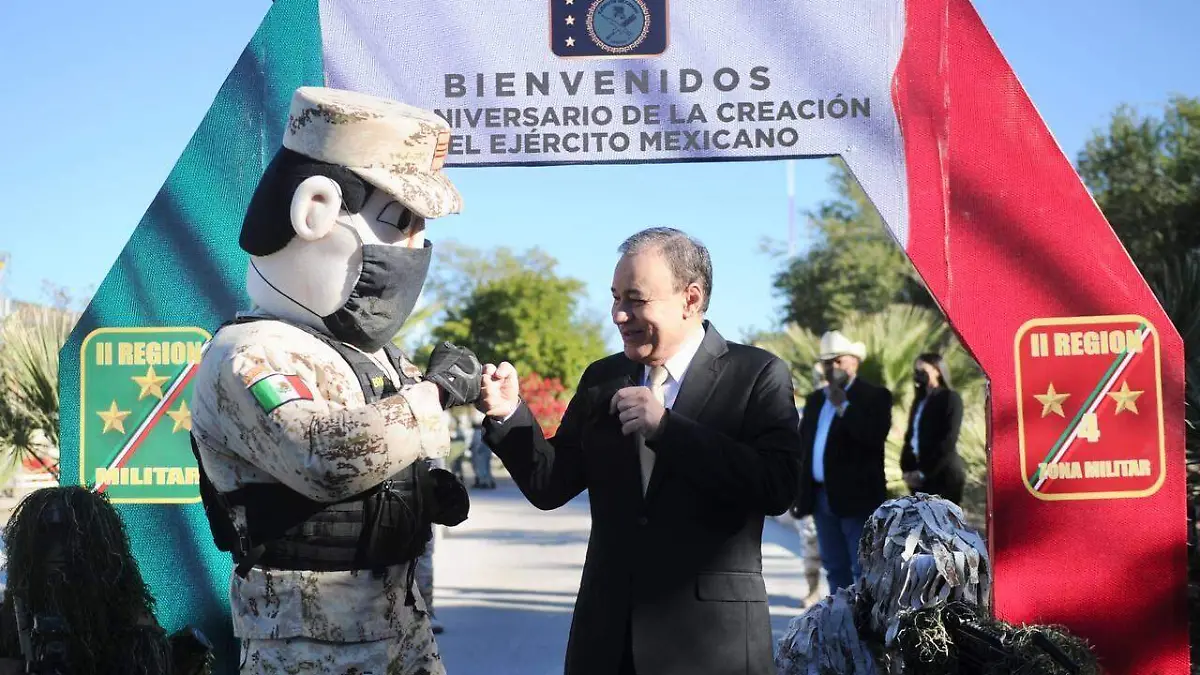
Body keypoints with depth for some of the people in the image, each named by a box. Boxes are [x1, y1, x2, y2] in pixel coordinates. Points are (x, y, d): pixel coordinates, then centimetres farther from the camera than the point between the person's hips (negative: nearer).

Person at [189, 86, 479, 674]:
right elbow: (327, 458, -36)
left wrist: (430, 490, 6)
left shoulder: (368, 348, 8)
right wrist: (435, 389, -22)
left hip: (403, 627, 8)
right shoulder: (249, 355, -18)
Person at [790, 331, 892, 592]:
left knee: (863, 568, -4)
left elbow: (875, 437, -19)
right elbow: (802, 446, 15)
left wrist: (843, 406, -17)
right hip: (822, 497, 6)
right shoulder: (815, 399, 16)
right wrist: (796, 494, 10)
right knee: (835, 568, 12)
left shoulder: (875, 396, -3)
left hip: (857, 497, -6)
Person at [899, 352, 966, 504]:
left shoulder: (950, 398, -3)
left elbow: (948, 441, -11)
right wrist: (907, 469, 1)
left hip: (943, 476, -6)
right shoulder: (920, 400, 17)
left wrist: (925, 472, -13)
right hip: (919, 477, 6)